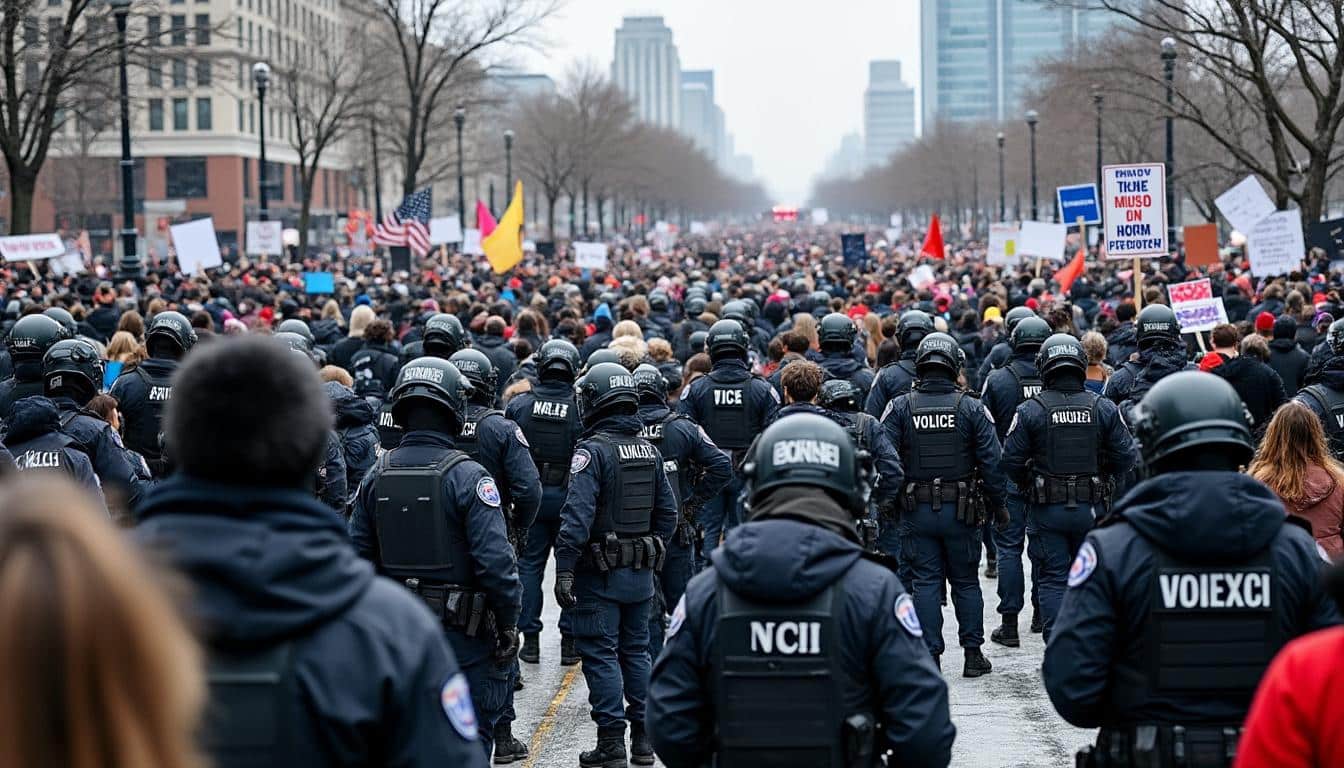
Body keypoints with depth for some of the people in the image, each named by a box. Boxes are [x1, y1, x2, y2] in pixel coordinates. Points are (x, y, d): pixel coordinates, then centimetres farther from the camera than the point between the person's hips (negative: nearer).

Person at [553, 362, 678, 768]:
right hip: (641, 572, 7)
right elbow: (667, 513, 11)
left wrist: (564, 569, -24)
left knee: (600, 655, -1)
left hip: (600, 572, -7)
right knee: (636, 651, 15)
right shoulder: (649, 451, 8)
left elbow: (577, 515, -23)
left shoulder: (593, 450, -15)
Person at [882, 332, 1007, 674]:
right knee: (966, 582, 12)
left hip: (917, 510, 0)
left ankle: (930, 657, 2)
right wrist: (998, 504, 5)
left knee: (925, 584, 4)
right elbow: (992, 461, -5)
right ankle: (973, 655, 15)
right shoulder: (971, 408, -5)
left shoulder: (900, 407, -4)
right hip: (961, 511, 0)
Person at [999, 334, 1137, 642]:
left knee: (1052, 579, 4)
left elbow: (1011, 461, -8)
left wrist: (1028, 483, 11)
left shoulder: (1029, 411, -8)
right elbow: (1126, 457, -3)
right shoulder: (1104, 408, -3)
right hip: (1092, 509, 2)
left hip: (1048, 509, -2)